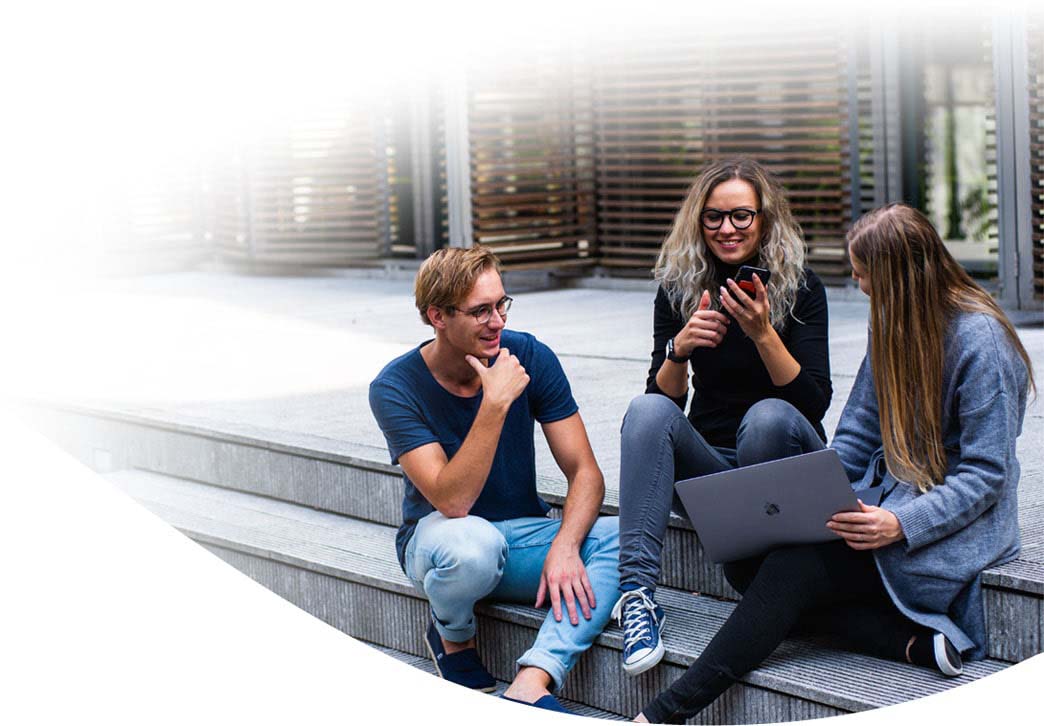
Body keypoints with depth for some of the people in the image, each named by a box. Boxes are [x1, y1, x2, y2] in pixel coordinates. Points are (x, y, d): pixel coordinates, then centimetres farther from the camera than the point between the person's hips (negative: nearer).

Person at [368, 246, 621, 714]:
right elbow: (453, 501, -28)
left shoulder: (530, 357, -9)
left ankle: (531, 682, -38)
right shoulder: (396, 388, -17)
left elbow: (585, 472, -10)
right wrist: (495, 403, -35)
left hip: (524, 536, 3)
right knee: (474, 544, -40)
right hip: (439, 537, -3)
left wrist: (564, 546, -29)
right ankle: (452, 637, -4)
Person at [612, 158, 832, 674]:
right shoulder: (678, 288, 3)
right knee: (647, 410, -27)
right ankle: (637, 590, -38)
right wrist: (679, 349, -22)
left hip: (781, 458, -2)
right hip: (708, 464, 2)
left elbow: (815, 402, -13)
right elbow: (665, 399, -1)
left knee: (767, 415, -34)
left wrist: (763, 334, -26)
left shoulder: (800, 288, -5)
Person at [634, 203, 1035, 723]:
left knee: (793, 568, -27)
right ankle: (915, 641, -21)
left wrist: (900, 524, -28)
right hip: (887, 499, 8)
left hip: (953, 529, -8)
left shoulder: (979, 339, -14)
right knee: (744, 560, -13)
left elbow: (985, 476, -15)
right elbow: (855, 437, 13)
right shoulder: (892, 325, 9)